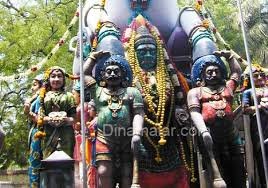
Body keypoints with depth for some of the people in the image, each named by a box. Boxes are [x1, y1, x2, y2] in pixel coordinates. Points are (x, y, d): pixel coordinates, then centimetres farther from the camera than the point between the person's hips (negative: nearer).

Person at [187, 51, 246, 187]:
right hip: (211, 139, -3)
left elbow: (237, 72, 38)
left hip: (232, 137, 3)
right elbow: (195, 113, -7)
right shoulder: (195, 92, 8)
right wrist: (204, 131, -20)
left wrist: (229, 56, 33)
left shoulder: (227, 87, 19)